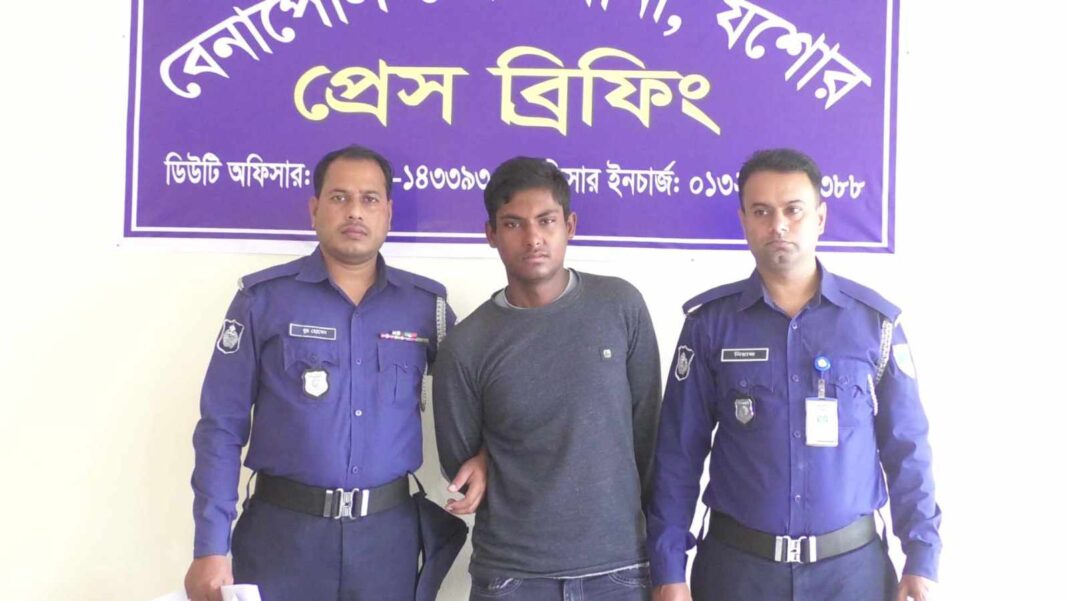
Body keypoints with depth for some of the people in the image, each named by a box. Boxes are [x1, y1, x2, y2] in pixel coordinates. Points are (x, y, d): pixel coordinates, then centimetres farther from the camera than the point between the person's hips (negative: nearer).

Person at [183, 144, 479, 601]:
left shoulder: (426, 303, 2)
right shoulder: (263, 297, -4)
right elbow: (222, 427, -4)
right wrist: (211, 548, -7)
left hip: (387, 532, 2)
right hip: (281, 529, -2)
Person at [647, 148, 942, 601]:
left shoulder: (875, 321, -3)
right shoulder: (709, 322, -5)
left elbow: (906, 449, 3)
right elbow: (678, 453, -3)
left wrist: (921, 557, -1)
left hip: (851, 562, 1)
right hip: (735, 561, 0)